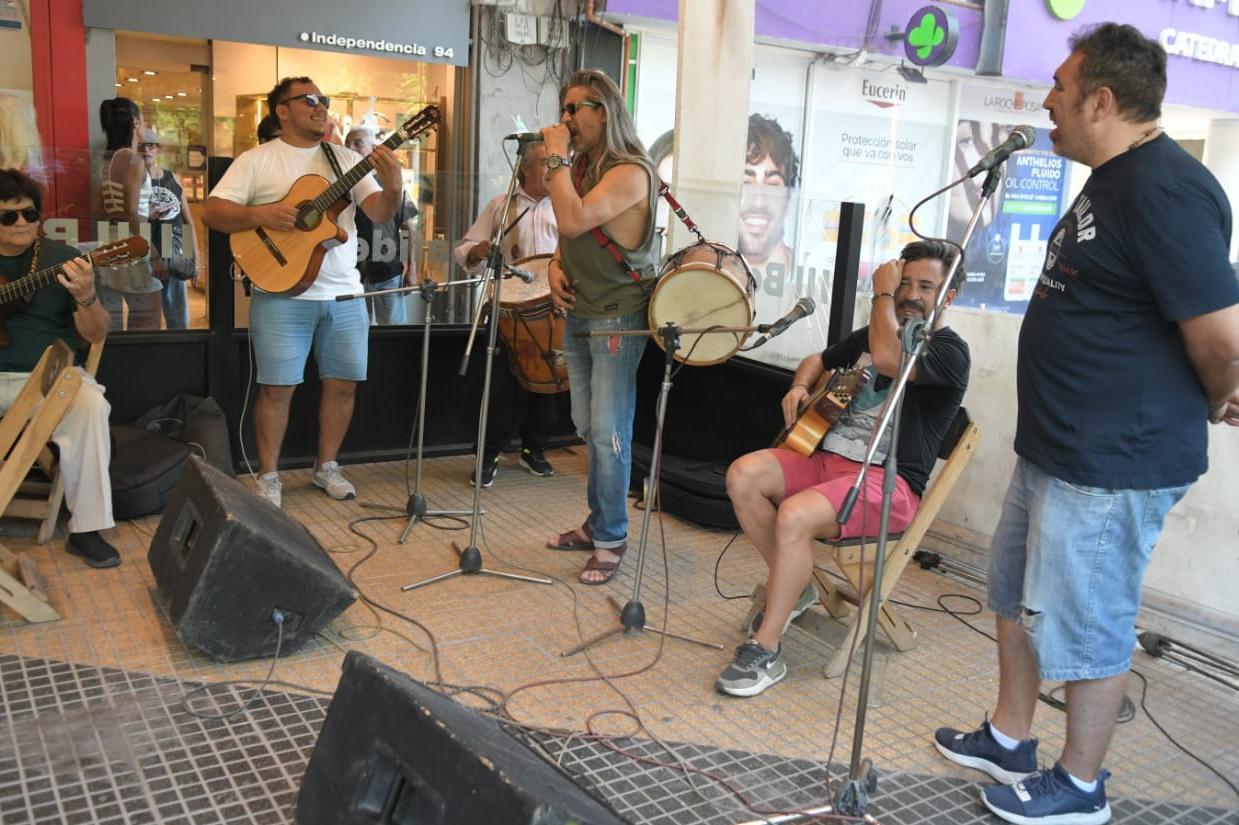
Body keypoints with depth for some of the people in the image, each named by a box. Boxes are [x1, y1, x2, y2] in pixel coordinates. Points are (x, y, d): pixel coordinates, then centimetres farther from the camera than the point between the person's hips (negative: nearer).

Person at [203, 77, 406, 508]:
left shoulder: (347, 160, 11)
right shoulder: (257, 160, 1)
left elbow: (379, 214, 3)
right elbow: (212, 211, -4)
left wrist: (392, 186, -18)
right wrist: (260, 215, -20)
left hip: (345, 295, 4)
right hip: (282, 294, -4)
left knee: (342, 383, 7)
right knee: (277, 387, -3)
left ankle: (326, 465, 24)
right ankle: (268, 476, 12)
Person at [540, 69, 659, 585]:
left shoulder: (629, 172, -16)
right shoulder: (581, 168, 12)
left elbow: (573, 221, -29)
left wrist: (557, 157, -18)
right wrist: (555, 267, 2)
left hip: (617, 320, -9)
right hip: (578, 315, 9)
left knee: (608, 434, -5)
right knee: (589, 429, 14)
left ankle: (611, 540, 6)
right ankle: (597, 524, 26)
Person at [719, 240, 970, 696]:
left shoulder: (950, 351, -7)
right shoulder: (872, 334, 19)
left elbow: (887, 358, -28)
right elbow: (820, 360, 34)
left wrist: (881, 294, -12)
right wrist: (800, 387, 10)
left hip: (889, 481, -8)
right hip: (828, 457, 8)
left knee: (795, 516, -33)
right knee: (744, 475, -17)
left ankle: (765, 652, -18)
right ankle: (794, 588, 2)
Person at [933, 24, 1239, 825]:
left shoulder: (1165, 189, -21)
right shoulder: (1113, 180, 13)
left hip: (1114, 463, -11)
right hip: (1058, 446, 11)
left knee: (1086, 623, 5)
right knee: (1017, 595, 21)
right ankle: (1009, 739, 39)